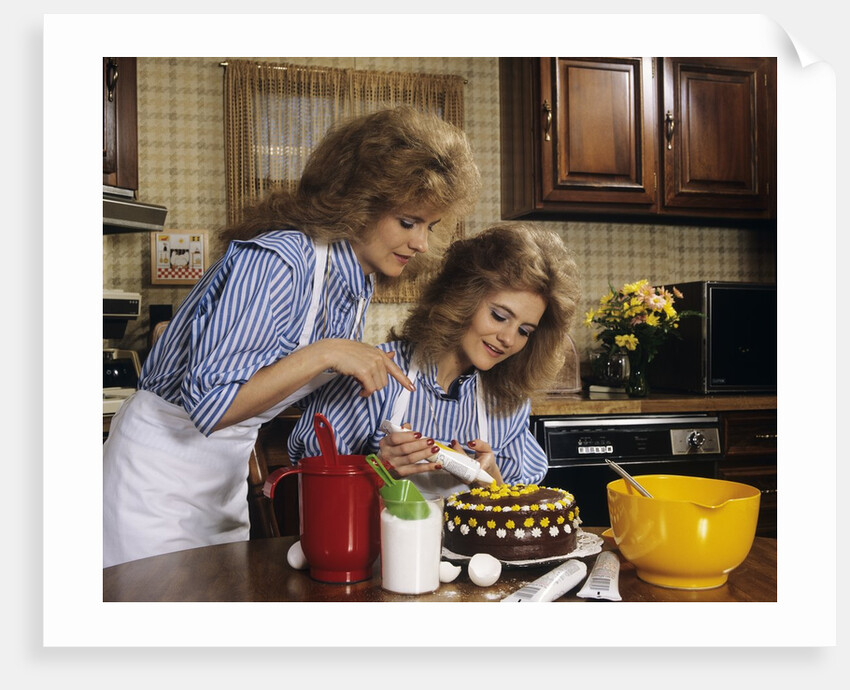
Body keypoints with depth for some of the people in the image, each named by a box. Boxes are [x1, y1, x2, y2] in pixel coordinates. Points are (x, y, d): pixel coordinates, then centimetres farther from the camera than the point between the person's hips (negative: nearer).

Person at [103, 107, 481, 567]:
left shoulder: (359, 278, 0)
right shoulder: (277, 261, -28)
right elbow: (209, 405, -30)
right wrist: (323, 354, -33)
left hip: (229, 473, 8)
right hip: (161, 471, -8)